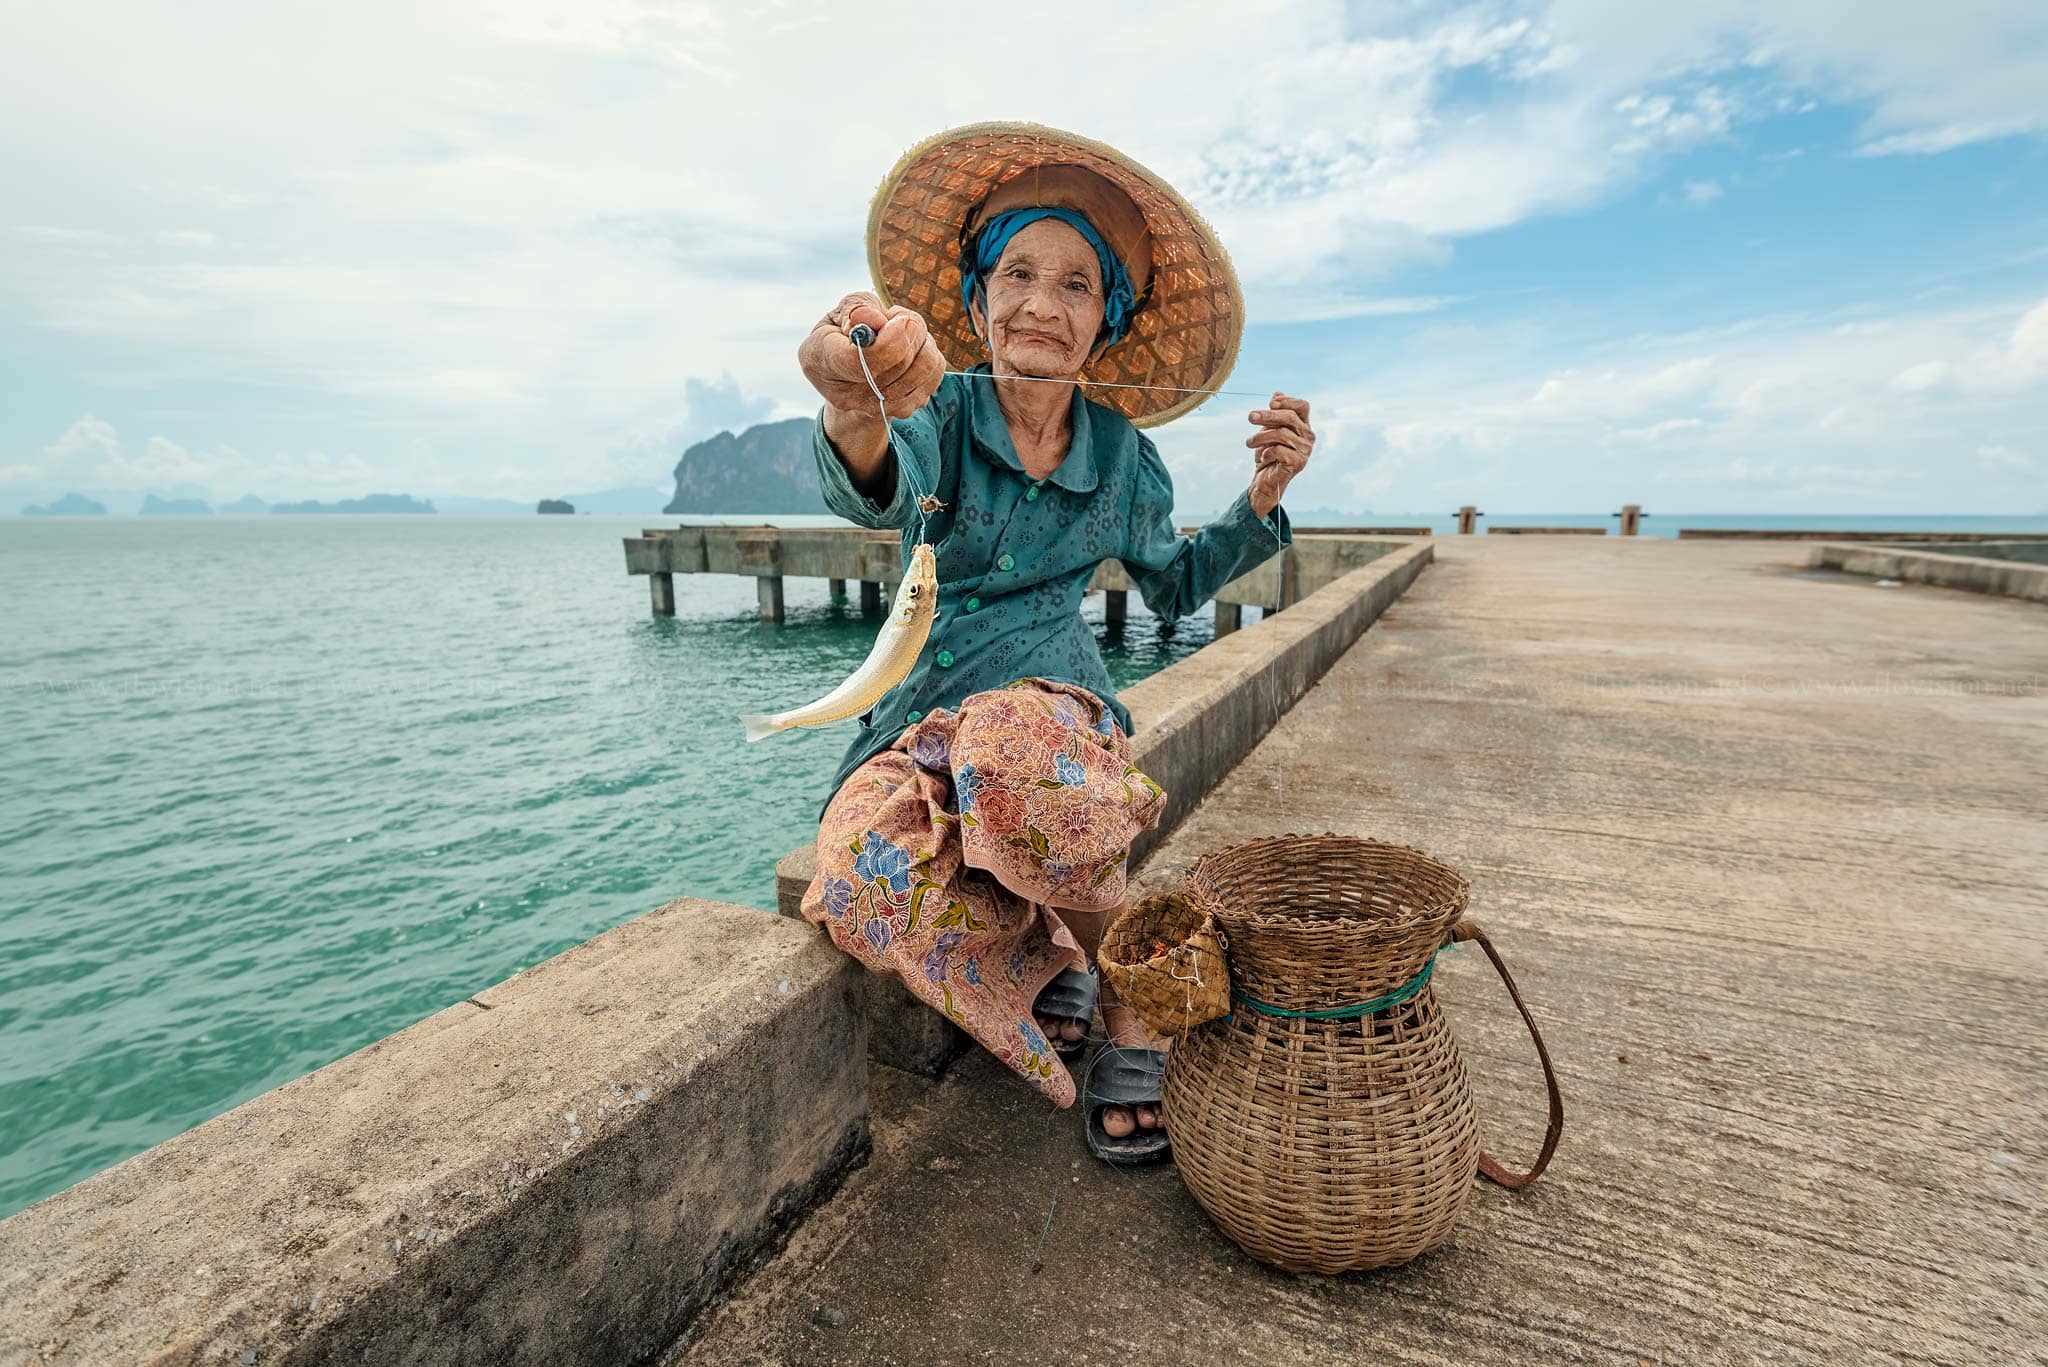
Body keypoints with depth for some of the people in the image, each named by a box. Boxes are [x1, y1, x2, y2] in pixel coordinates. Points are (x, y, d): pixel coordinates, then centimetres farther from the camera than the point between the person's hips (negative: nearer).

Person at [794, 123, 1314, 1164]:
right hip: (921, 706, 1)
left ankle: (1133, 1020, -12)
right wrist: (856, 420, -55)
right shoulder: (940, 411, -5)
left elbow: (1174, 584, 16)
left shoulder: (1119, 453, 3)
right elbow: (879, 494, -30)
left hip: (1049, 688, 0)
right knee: (870, 865, -31)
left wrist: (1262, 497, -1)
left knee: (1018, 759, -38)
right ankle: (1057, 957, 0)